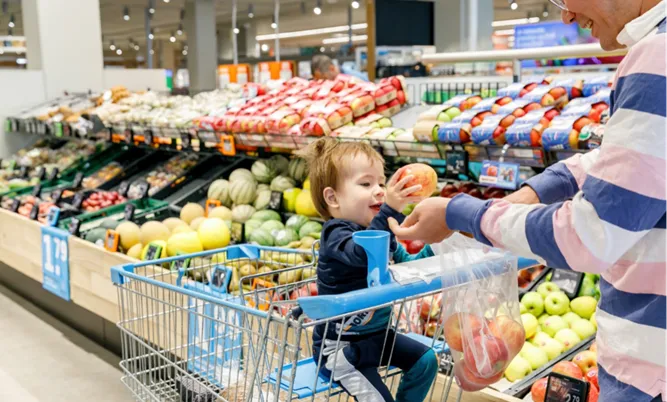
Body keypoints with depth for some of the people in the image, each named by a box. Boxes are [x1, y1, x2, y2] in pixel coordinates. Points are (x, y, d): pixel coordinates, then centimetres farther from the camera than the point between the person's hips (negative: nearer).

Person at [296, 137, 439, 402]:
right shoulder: (336, 234, -23)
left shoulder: (381, 234, 4)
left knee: (425, 359, 9)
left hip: (377, 334, 8)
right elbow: (363, 253, -45)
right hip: (339, 345, -8)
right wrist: (390, 209, -58)